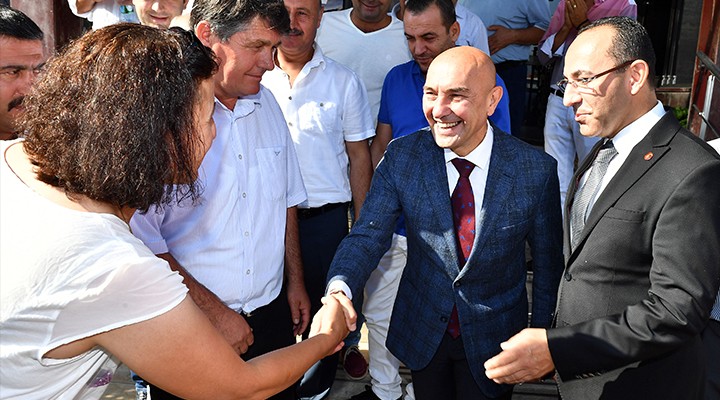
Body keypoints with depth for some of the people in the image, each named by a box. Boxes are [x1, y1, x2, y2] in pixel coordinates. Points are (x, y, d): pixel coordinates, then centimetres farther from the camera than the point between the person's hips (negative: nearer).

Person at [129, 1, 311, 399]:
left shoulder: (267, 104, 4)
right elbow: (142, 242, -19)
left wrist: (294, 282, 14)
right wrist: (213, 311, -14)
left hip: (271, 315, 6)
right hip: (189, 329, -5)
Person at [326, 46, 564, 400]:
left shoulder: (537, 170, -17)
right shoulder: (401, 157, -14)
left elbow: (547, 264, -6)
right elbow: (368, 235, -16)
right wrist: (338, 291, -36)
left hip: (493, 341, -1)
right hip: (422, 334, 2)